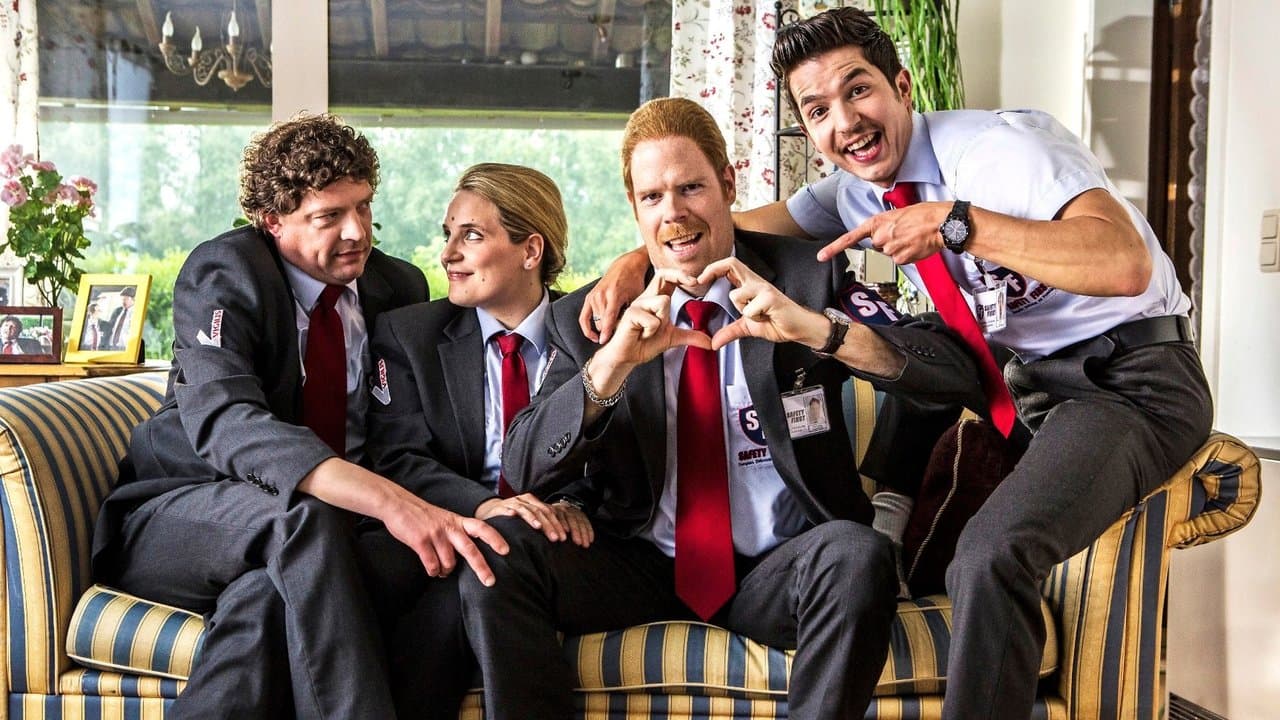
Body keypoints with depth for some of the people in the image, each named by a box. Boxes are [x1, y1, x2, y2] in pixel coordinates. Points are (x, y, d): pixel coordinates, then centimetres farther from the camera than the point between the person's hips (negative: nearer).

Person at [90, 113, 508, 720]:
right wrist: (387, 499, -44)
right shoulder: (222, 273, -11)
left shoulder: (401, 287, 6)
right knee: (306, 517, -37)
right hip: (177, 522, -3)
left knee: (267, 593, -35)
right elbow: (224, 421, -30)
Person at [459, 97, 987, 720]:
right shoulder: (586, 318, 4)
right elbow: (521, 471, -6)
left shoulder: (807, 279, 1)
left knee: (857, 557, -33)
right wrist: (612, 366, -22)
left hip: (774, 573, -1)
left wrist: (818, 328, -25)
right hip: (640, 569, 1)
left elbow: (958, 376, -8)